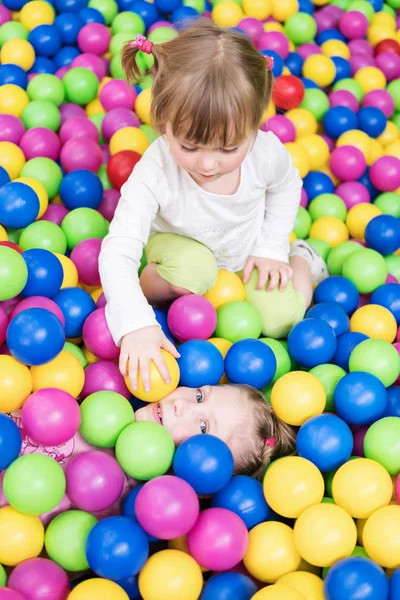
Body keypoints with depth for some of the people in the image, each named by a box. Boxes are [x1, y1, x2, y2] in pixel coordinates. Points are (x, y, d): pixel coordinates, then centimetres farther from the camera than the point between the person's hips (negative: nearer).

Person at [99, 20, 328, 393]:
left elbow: (286, 188, -2)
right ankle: (149, 290, -3)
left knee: (280, 319, -14)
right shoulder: (155, 172, -37)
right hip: (183, 247, -2)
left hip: (247, 251, 3)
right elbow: (118, 251, -40)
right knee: (189, 270, -36)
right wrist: (135, 323, -52)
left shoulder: (267, 151, -28)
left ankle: (300, 258, 17)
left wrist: (272, 246, -8)